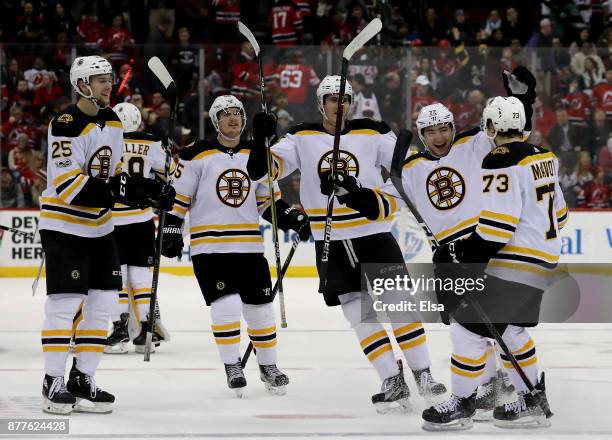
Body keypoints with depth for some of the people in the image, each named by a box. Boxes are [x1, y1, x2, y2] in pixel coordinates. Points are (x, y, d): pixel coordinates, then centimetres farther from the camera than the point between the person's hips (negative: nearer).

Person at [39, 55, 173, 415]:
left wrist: (144, 187, -1)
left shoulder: (112, 121, 9)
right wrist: (117, 192, -30)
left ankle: (83, 379, 13)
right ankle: (54, 382, 0)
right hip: (64, 226, -8)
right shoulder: (67, 125, -19)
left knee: (102, 303, 6)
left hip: (100, 227, 8)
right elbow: (67, 183, -25)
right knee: (65, 304, -8)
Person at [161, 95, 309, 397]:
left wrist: (293, 219, 1)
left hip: (249, 246, 4)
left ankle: (268, 367, 23)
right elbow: (177, 196, -2)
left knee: (260, 307, 7)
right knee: (226, 305, -13)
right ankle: (232, 367, 1)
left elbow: (268, 200, 15)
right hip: (209, 245, -4)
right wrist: (171, 233, -6)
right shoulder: (197, 156, -5)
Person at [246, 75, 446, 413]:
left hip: (374, 233, 0)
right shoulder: (302, 138, 3)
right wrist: (262, 143, -22)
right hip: (331, 243, 0)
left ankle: (423, 375, 12)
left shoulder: (372, 134, 1)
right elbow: (269, 167, -6)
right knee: (360, 315, -4)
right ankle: (393, 384, -1)